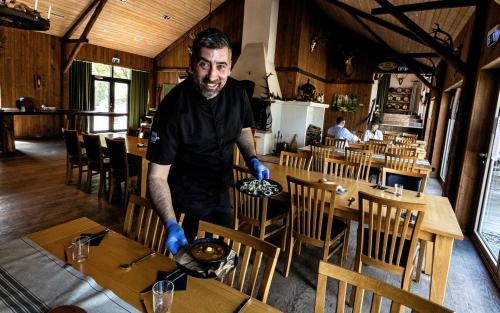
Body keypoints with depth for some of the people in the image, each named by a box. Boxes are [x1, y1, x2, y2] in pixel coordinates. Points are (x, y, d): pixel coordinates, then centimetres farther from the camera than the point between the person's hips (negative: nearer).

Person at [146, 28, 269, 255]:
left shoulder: (237, 93, -13)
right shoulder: (173, 108, -27)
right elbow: (157, 176, -24)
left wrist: (252, 159, -9)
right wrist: (171, 224, -36)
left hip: (222, 196, 5)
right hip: (185, 204, -4)